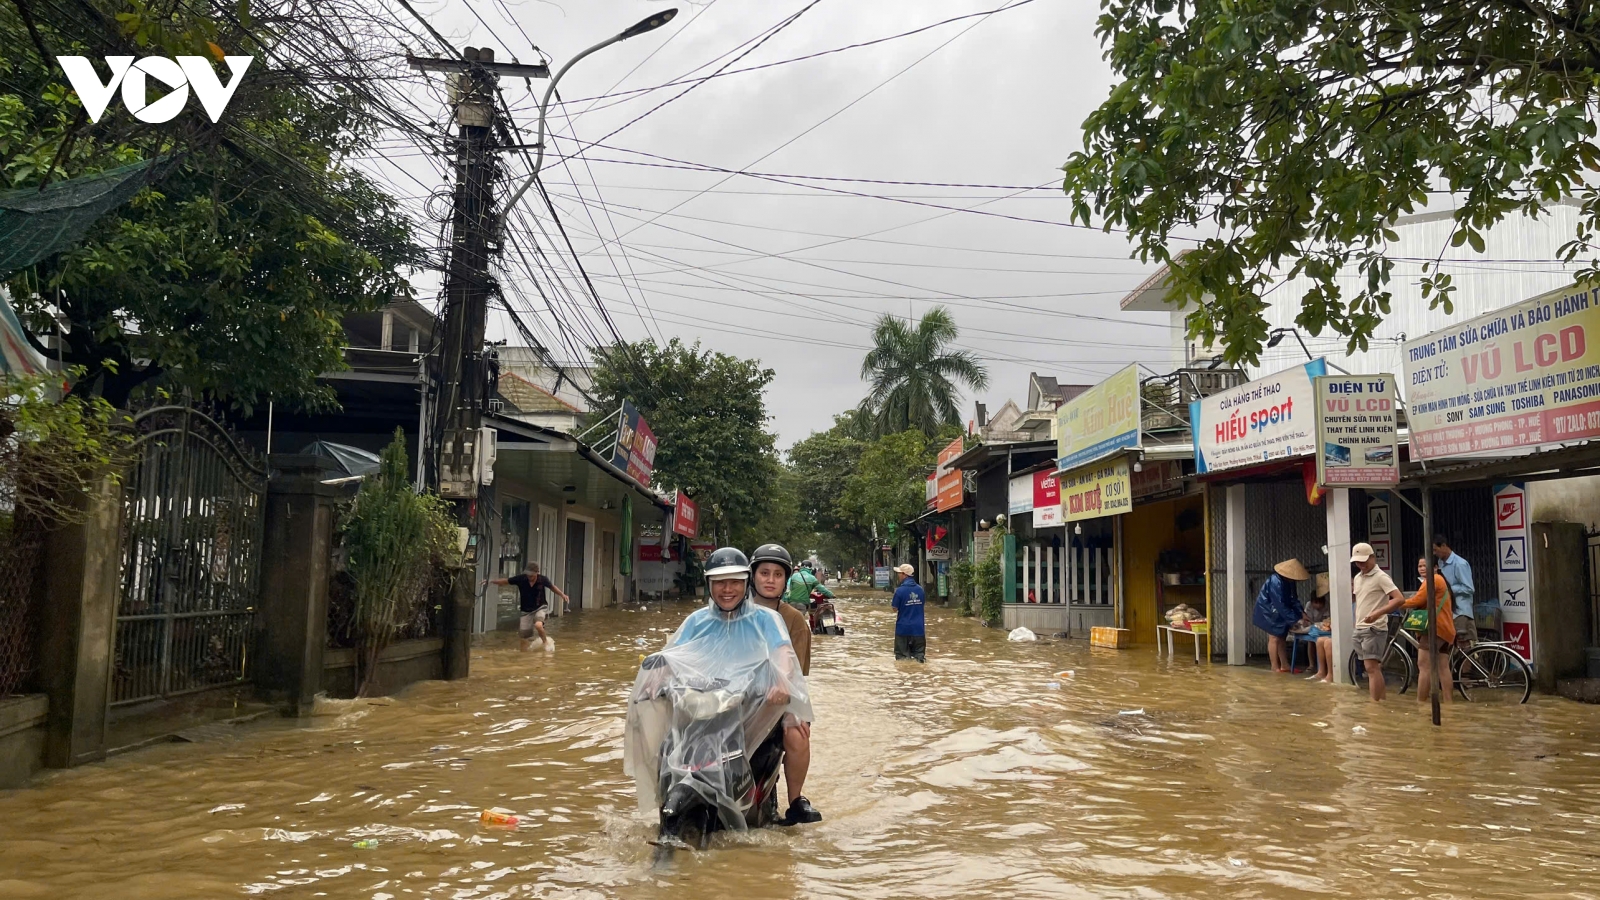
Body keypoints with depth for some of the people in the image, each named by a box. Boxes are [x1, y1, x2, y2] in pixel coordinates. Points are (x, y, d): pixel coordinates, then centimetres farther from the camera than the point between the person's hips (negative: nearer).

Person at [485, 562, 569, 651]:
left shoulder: (543, 580, -16)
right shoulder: (521, 579, -17)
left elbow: (552, 587, 3)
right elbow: (505, 581, -6)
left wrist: (563, 595, -3)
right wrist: (490, 581, -13)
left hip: (540, 608, -2)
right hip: (526, 611, 2)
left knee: (538, 625, -32)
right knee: (525, 639, 3)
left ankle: (546, 642, -3)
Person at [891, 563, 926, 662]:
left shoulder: (900, 590, -14)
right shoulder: (920, 589, 1)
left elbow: (895, 609, -8)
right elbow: (923, 603, 11)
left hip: (903, 628, -4)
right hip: (918, 627, 4)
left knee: (903, 656, 5)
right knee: (919, 654, 11)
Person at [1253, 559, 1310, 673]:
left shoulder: (1288, 581, -3)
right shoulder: (1276, 582, -31)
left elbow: (1293, 599, 4)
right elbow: (1280, 605, -31)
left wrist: (1301, 612, -11)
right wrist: (1295, 620, -28)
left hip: (1278, 613, 9)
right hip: (1268, 612, -9)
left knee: (1281, 637, 9)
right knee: (1274, 638, -8)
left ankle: (1284, 665, 14)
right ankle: (1275, 667, -2)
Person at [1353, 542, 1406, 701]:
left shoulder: (1381, 577, -10)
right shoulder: (1358, 577, 14)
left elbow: (1400, 599, -20)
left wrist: (1378, 613, -29)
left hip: (1374, 629, -8)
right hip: (1360, 629, 8)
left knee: (1371, 667, -12)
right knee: (1374, 667, 12)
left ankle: (1375, 703, -13)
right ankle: (1382, 700, 18)